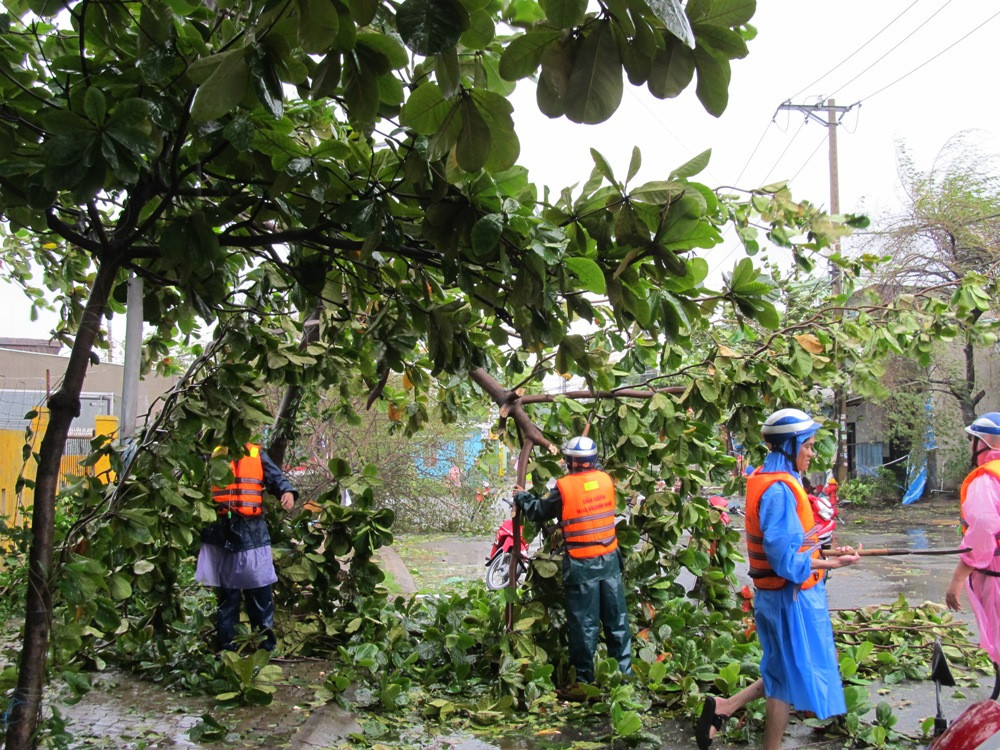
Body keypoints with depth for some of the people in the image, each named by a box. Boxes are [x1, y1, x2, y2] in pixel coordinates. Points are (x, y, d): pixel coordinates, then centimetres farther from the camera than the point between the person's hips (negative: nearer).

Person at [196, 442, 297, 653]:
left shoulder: (256, 453, 6)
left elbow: (275, 477, 0)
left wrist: (287, 492, -20)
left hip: (253, 531, 0)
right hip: (220, 530, 0)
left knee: (260, 592, 4)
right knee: (226, 593, 10)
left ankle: (266, 647, 16)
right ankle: (226, 649, 21)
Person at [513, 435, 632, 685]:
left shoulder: (564, 486, -13)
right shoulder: (606, 480, -2)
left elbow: (539, 511, -1)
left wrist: (521, 496, 19)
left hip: (581, 564, -4)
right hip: (610, 559, 4)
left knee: (584, 622, 7)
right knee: (617, 618, 14)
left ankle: (585, 676, 16)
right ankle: (624, 670, 23)